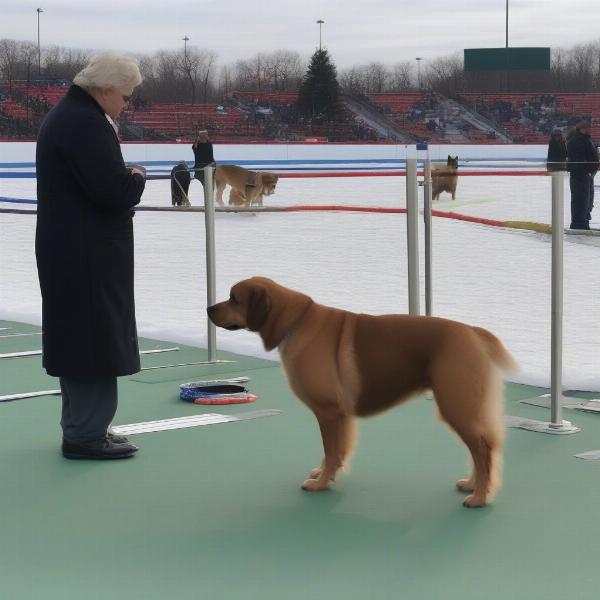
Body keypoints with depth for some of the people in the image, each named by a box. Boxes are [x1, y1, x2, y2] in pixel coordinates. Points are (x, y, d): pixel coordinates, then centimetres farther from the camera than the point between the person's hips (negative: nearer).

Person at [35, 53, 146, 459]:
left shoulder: (66, 116, 14)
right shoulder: (86, 124, -20)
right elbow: (116, 191, -24)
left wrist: (125, 178, 5)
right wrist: (137, 177, -5)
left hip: (69, 251, 11)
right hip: (87, 254, -11)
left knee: (79, 337, 17)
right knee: (96, 340, -4)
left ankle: (81, 427, 27)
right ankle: (87, 435, 2)